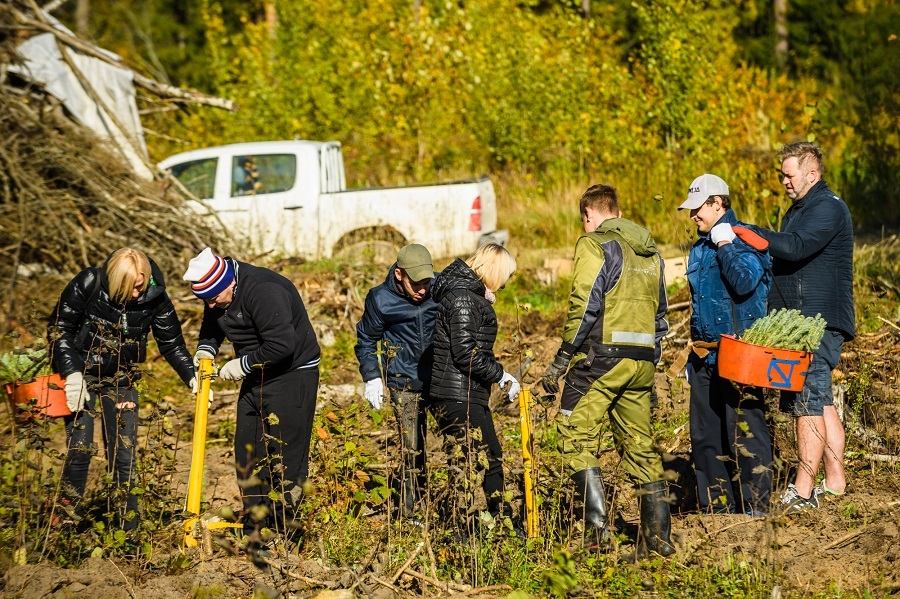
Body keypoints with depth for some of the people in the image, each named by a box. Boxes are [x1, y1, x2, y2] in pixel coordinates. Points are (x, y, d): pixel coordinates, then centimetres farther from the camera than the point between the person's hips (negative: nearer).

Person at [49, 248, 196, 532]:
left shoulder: (155, 297, -14)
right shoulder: (88, 284, -20)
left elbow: (172, 343, -2)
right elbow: (59, 328, -12)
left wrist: (192, 377, -14)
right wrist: (71, 373, -19)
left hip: (120, 380, 2)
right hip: (81, 375, -2)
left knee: (124, 455, -2)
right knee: (79, 450, -9)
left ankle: (129, 531, 5)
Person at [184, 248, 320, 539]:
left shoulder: (264, 291, -28)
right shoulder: (218, 295, 1)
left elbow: (282, 345, -31)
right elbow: (212, 325, 21)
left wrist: (243, 364, -20)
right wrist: (206, 348, 0)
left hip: (292, 375, -9)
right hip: (256, 377, 9)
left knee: (286, 455, -8)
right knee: (247, 453, 9)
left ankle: (282, 532, -3)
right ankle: (253, 529, 17)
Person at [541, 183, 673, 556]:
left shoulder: (595, 244, -5)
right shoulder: (650, 251, 18)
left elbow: (584, 306, -14)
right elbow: (660, 312, 20)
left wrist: (560, 361, -10)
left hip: (602, 356, -7)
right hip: (643, 361, 7)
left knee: (577, 436, -3)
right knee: (639, 444, 12)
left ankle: (597, 524, -14)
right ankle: (658, 535, 11)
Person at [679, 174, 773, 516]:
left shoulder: (746, 240, -7)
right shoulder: (700, 247, 17)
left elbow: (745, 282, -26)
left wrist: (725, 244, -16)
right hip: (705, 355, 8)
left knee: (744, 429, -7)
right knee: (705, 433, 9)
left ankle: (755, 506, -2)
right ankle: (717, 505, 17)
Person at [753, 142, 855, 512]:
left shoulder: (828, 208, -12)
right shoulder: (800, 209, 21)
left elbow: (795, 247, -26)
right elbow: (787, 255, 22)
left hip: (819, 323, -10)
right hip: (799, 323, 10)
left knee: (809, 405, -10)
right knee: (820, 403, 12)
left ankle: (802, 493, -10)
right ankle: (835, 484, 17)